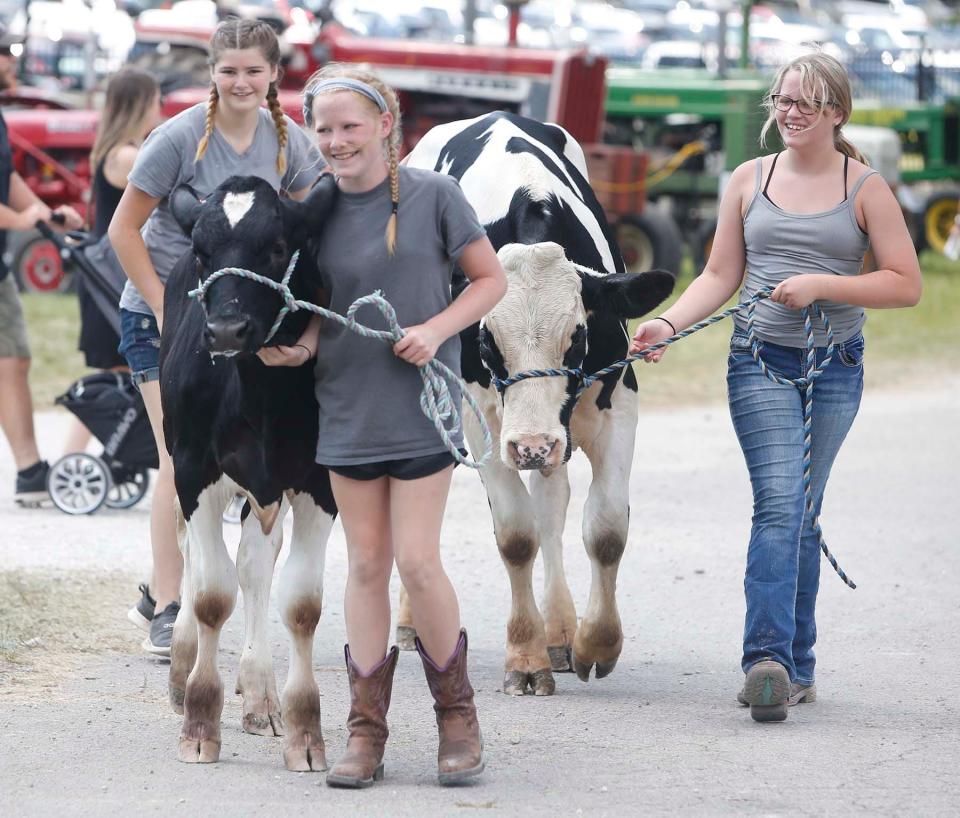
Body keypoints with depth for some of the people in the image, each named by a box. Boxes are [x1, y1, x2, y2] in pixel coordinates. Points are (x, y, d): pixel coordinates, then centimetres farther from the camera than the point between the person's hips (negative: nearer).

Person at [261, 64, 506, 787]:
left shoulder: (433, 194, -5)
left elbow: (491, 279, 2)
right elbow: (316, 314, 10)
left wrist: (437, 329, -13)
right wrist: (296, 346, -12)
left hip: (421, 406, -3)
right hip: (348, 408, 3)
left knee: (417, 561, -7)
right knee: (367, 562, 6)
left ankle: (456, 711, 11)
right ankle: (367, 729, 10)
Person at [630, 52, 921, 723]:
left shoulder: (865, 188, 2)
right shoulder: (750, 180, 7)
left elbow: (906, 284, -2)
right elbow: (721, 276, 9)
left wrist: (822, 284, -13)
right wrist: (669, 323, -7)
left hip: (834, 368, 0)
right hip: (760, 364, 0)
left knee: (800, 515, 7)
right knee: (779, 505, -15)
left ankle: (792, 668, 13)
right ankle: (773, 658, -23)